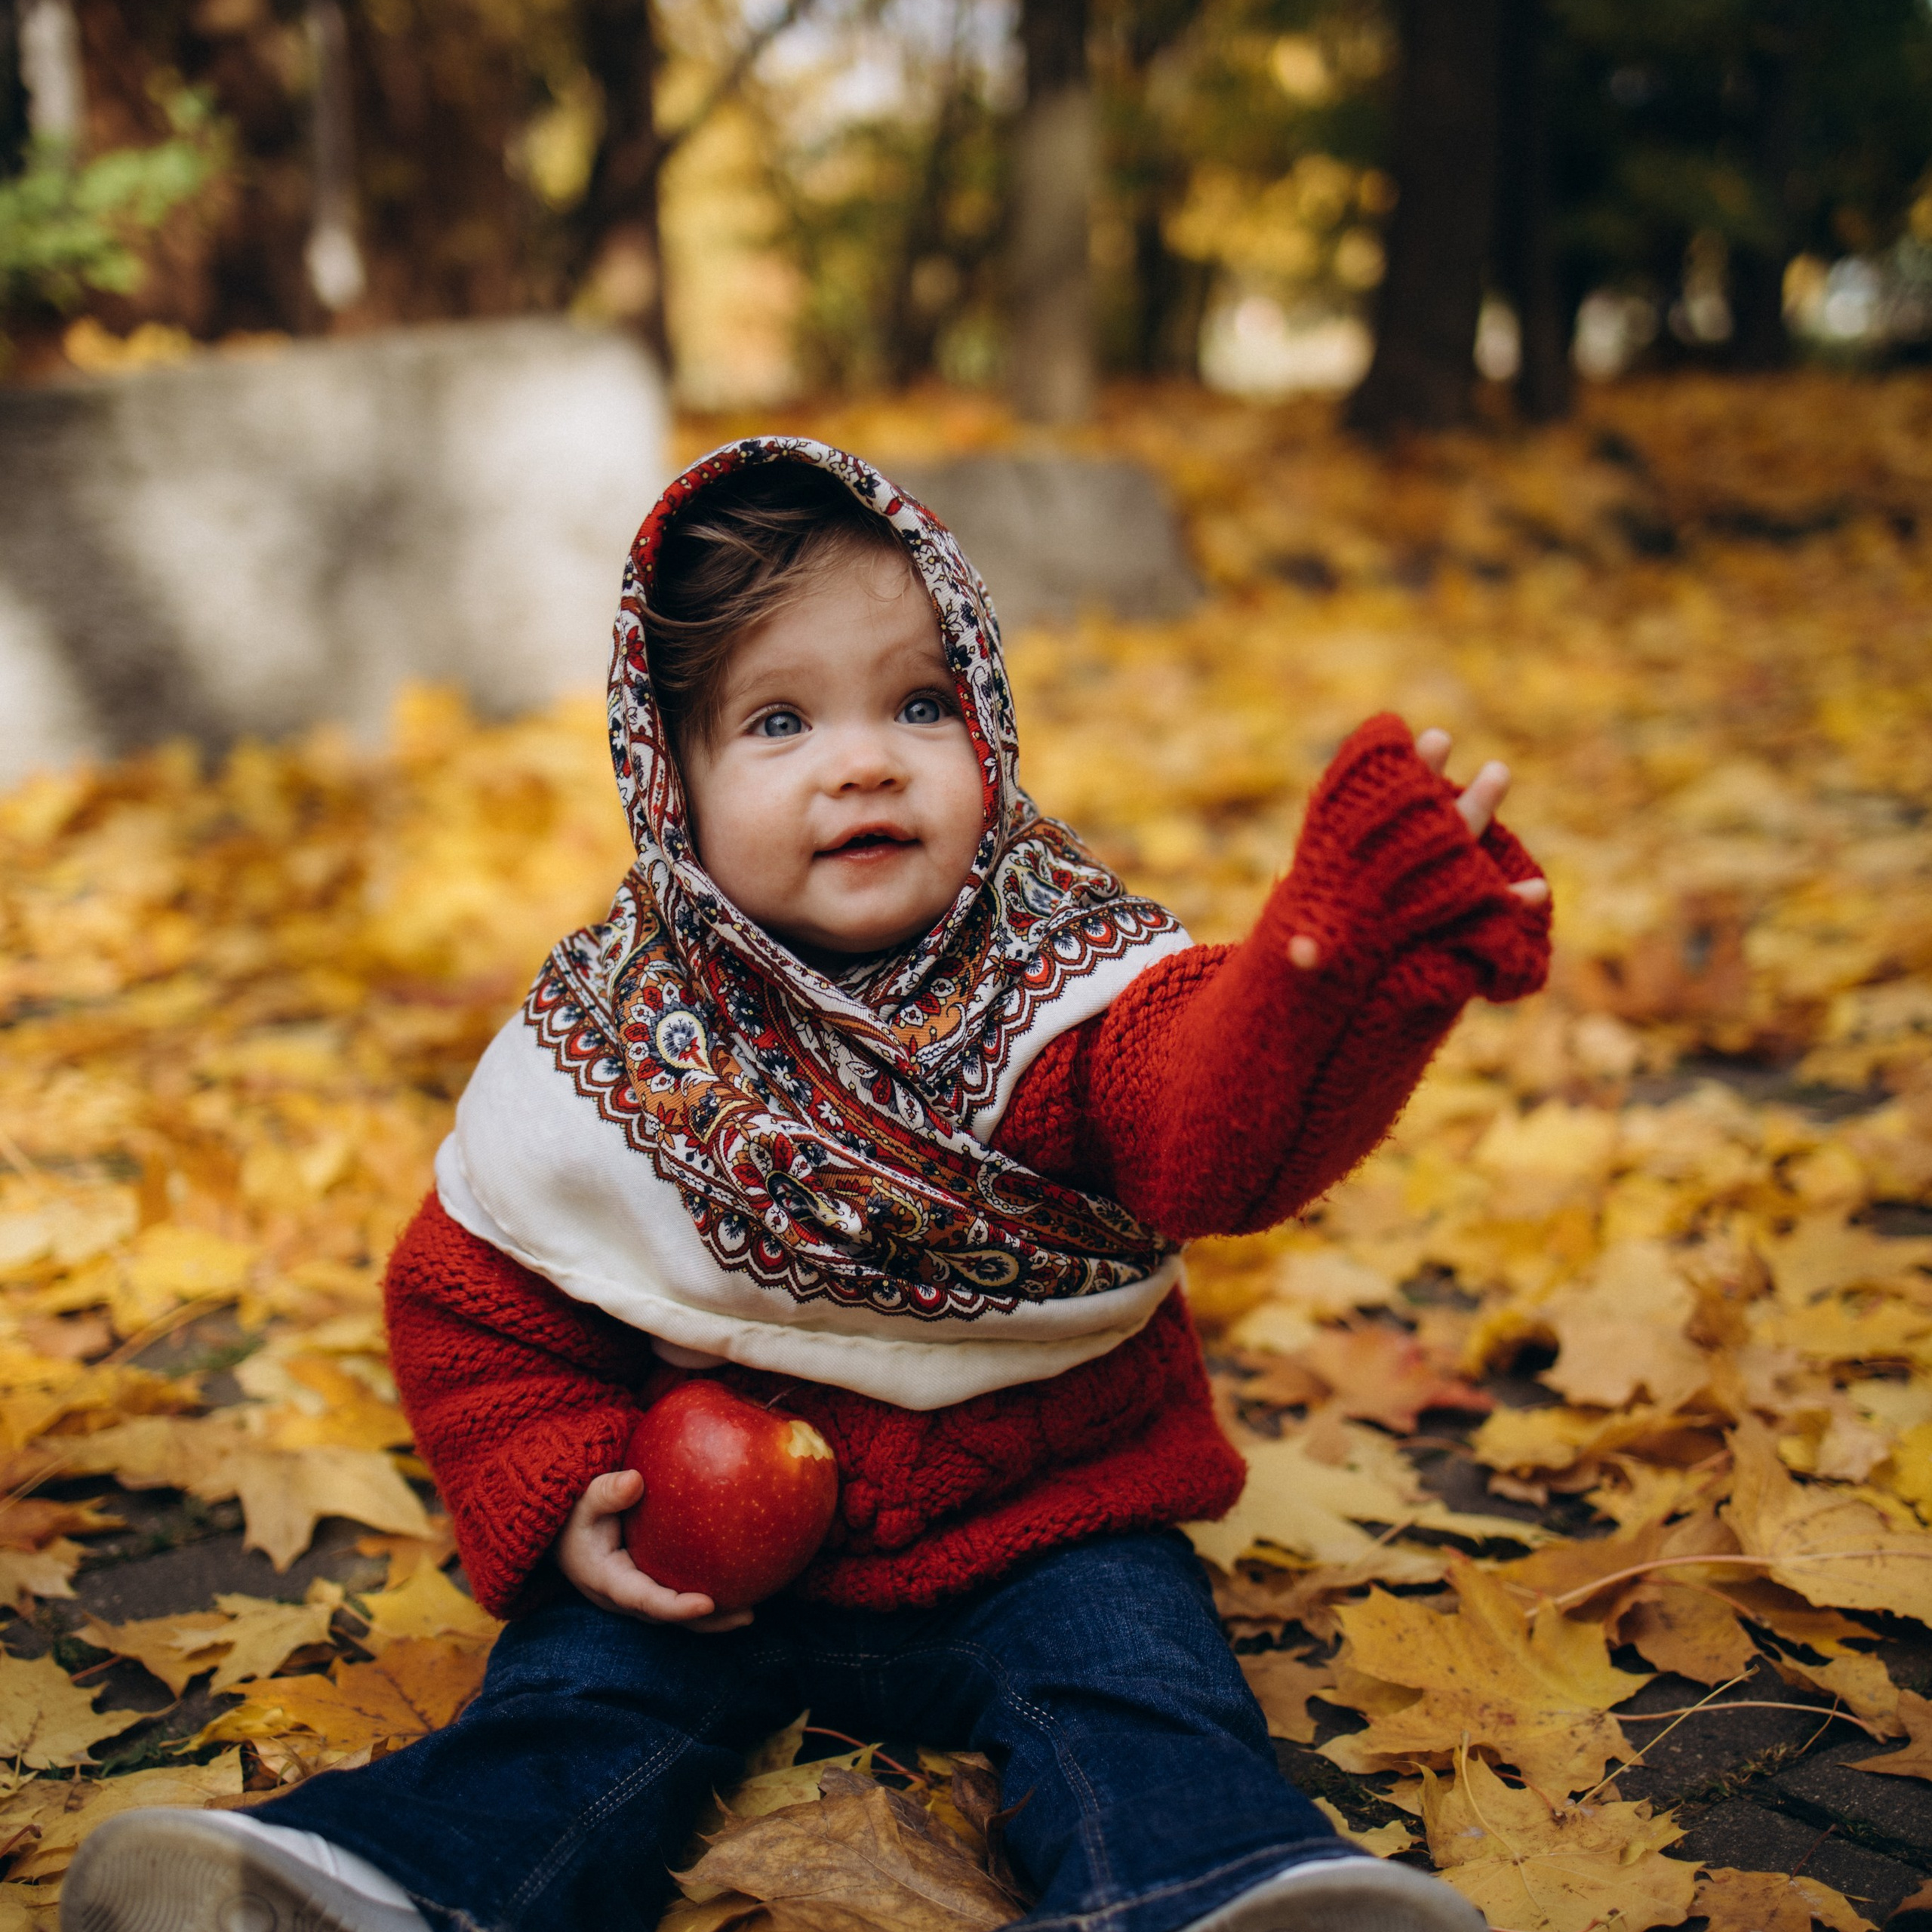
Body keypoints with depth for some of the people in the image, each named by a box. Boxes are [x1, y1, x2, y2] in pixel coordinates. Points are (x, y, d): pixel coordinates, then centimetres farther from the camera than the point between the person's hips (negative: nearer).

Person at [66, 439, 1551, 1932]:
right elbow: (470, 1302, 4)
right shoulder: (598, 1052, -9)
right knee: (578, 1689, -17)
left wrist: (1348, 962, -57)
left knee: (1133, 1685, -23)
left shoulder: (1068, 984, -15)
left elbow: (1222, 1132, -36)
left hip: (1042, 1528, -1)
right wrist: (558, 1497, -11)